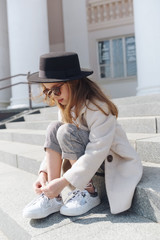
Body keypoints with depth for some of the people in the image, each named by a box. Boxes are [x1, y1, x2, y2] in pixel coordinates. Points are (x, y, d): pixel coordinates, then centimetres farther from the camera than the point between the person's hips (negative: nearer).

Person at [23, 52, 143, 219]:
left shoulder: (97, 107, -24)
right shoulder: (66, 106, 0)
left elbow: (97, 151, -29)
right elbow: (55, 142, 0)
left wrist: (63, 181, -29)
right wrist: (44, 172, -12)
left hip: (112, 160, -7)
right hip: (86, 157, 7)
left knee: (67, 131, -26)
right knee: (54, 127, -13)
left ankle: (88, 192, -14)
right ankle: (53, 198, -15)